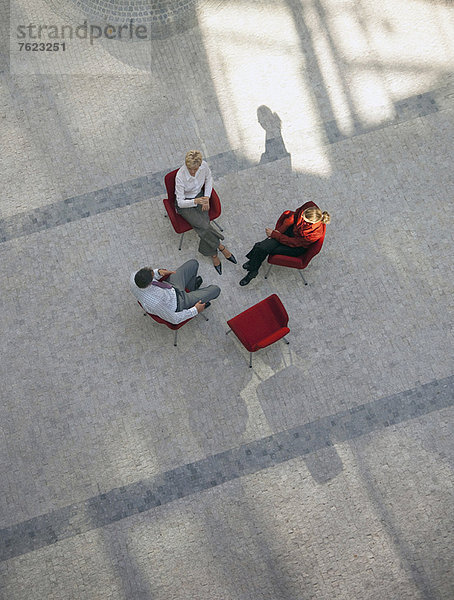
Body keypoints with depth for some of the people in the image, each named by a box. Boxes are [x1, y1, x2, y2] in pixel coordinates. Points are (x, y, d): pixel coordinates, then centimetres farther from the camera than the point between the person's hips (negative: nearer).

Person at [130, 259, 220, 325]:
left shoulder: (134, 277, -27)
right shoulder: (154, 303, -44)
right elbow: (174, 319, -26)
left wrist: (159, 272, -14)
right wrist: (195, 310, -14)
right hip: (177, 304, -6)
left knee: (193, 263, 13)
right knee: (215, 290, 4)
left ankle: (191, 288, 41)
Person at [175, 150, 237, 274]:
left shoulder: (204, 165, -18)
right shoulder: (180, 177, -30)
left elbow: (209, 179, 5)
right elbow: (180, 202, -23)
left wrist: (206, 198, -5)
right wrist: (196, 201, -41)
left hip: (199, 196, 3)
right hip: (185, 204, -3)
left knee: (204, 227, -20)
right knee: (204, 226, -23)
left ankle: (213, 254, -2)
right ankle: (221, 247, -3)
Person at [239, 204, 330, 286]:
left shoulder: (316, 232, -35)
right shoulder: (305, 209, -24)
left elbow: (293, 243, -26)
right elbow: (292, 217, -3)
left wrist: (274, 234, -21)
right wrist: (278, 231, -13)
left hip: (297, 248, -5)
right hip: (290, 231, 5)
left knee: (263, 249, -14)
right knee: (265, 245, -17)